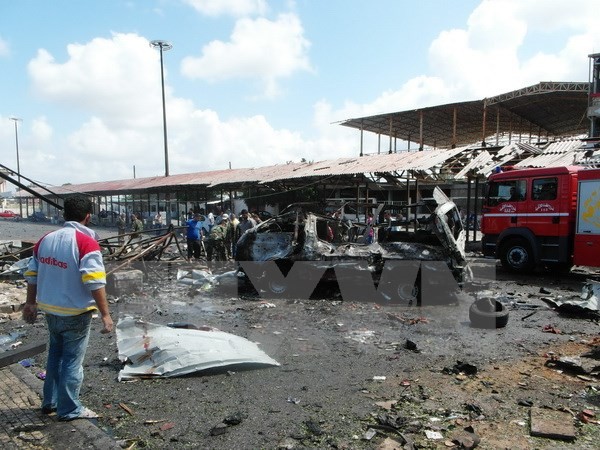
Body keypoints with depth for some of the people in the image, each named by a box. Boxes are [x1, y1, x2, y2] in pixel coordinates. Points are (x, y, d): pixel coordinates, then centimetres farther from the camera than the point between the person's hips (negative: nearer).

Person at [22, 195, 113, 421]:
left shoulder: (45, 239, 3)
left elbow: (32, 275, 11)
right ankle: (69, 409, 18)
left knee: (55, 355, 23)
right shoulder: (86, 243, -19)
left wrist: (31, 303, 22)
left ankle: (50, 401, 35)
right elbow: (95, 283, -25)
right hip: (75, 313, -7)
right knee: (72, 360, 6)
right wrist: (105, 314, -21)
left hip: (50, 310, 7)